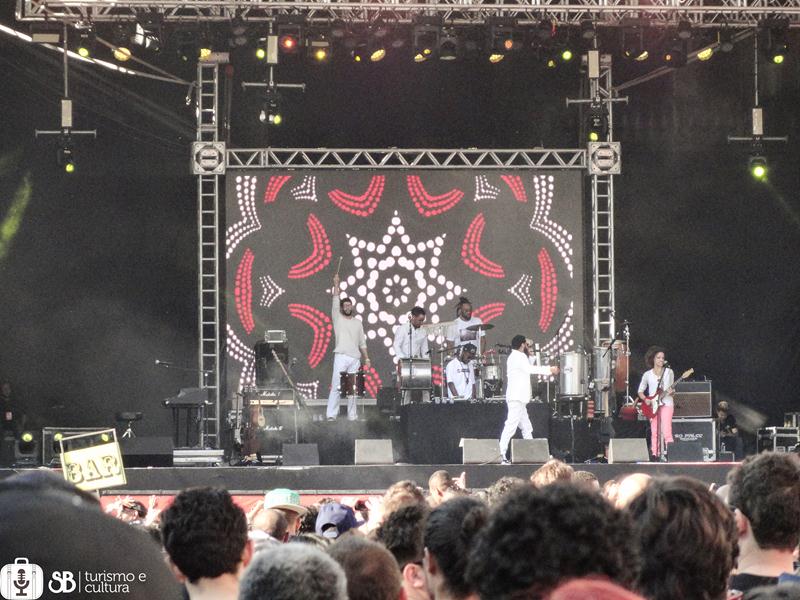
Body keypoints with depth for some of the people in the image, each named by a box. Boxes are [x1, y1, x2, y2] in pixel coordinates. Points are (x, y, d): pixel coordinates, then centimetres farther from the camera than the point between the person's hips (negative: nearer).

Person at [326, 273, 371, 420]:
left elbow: (362, 343, 17)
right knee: (336, 386, -9)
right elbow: (335, 304, -5)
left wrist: (366, 358, 11)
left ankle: (352, 415, 6)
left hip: (355, 358, 3)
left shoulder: (358, 323, 16)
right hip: (341, 357, -3)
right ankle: (331, 414, -12)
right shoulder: (338, 319, 8)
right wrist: (336, 285, -10)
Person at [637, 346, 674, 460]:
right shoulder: (647, 375, 9)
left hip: (666, 403, -2)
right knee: (654, 432, 1)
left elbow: (671, 388, 11)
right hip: (652, 406, 2)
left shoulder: (669, 372, 8)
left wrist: (670, 392, -12)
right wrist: (645, 399, -6)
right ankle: (655, 454, 4)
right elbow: (640, 391, 13)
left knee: (666, 430, -15)